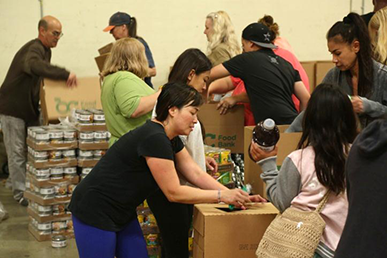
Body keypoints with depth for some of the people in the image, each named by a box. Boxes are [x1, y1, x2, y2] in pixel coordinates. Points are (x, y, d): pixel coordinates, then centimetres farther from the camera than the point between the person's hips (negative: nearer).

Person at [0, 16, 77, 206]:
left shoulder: (45, 50, 9)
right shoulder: (33, 49, -23)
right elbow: (34, 65, -47)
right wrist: (65, 74, -53)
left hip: (29, 108, 9)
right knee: (17, 152, -1)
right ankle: (20, 192, 8)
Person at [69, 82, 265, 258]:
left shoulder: (171, 139, 6)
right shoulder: (154, 138, -25)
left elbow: (197, 175, 5)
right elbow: (174, 193, -21)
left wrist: (235, 196, -5)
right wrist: (222, 196, -17)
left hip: (121, 214, 10)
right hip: (95, 212, -10)